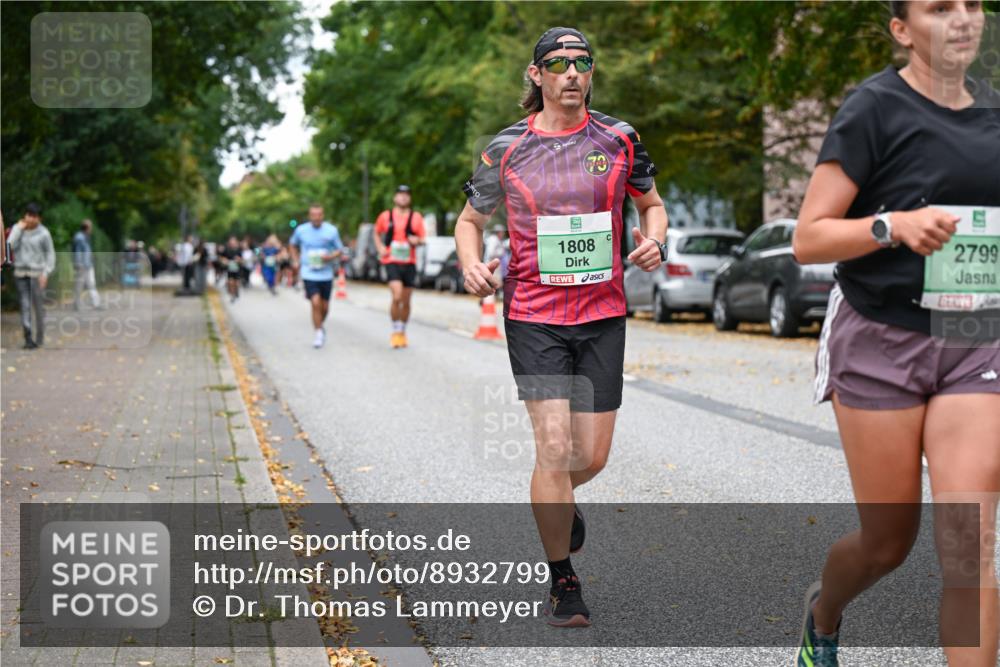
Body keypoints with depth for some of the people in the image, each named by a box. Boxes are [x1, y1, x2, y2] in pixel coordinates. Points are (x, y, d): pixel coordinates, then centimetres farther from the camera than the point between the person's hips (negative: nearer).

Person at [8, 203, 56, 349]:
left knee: (38, 306, 2)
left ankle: (39, 338, 14)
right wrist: (19, 229, -11)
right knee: (24, 305, -8)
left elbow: (50, 255, -3)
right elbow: (10, 246, -10)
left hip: (37, 274, -2)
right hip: (20, 273, 2)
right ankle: (28, 338, -14)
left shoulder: (43, 233, -7)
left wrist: (46, 273, -13)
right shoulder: (17, 228, 2)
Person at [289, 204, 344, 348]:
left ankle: (320, 325, 38)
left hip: (326, 275, 1)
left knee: (324, 306, 9)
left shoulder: (332, 231, -3)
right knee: (315, 302, -16)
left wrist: (330, 257, -15)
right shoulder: (301, 230, -1)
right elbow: (293, 244, 18)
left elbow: (339, 250, 6)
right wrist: (296, 260, 7)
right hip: (309, 273, -1)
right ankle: (318, 332, -3)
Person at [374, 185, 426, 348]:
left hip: (409, 262, 2)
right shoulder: (385, 216, 5)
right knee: (397, 296, -19)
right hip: (391, 261, -2)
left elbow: (423, 239, 9)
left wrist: (417, 241, -14)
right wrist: (380, 248, 3)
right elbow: (377, 233, 19)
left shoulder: (416, 218, 6)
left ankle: (403, 332, 25)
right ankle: (396, 331, -5)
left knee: (406, 301, 9)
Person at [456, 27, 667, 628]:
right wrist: (473, 263, -8)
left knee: (592, 456, 4)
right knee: (555, 448, -11)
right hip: (534, 315, -2)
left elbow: (652, 202, 17)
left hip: (604, 314, 2)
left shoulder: (619, 139, 4)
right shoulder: (507, 149, 0)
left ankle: (558, 502, 42)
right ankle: (563, 580, 7)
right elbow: (471, 219, 12)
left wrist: (652, 240, -5)